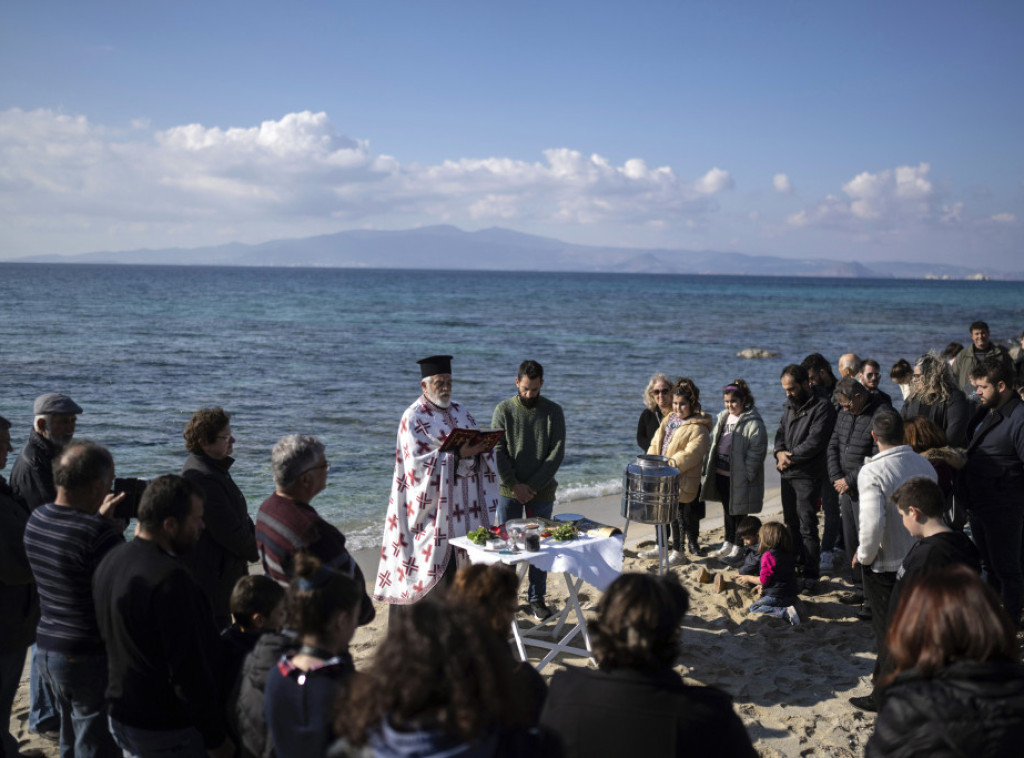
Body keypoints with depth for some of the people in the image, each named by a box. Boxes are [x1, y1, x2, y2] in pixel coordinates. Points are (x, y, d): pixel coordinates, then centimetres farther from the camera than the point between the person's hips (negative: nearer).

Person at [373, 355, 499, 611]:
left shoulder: (459, 412, 14)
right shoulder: (413, 418, -8)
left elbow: (477, 445, 14)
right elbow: (420, 462, -17)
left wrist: (481, 448, -11)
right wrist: (458, 454, -25)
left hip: (461, 504, 6)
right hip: (430, 502, -6)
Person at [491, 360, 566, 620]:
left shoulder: (553, 411, 1)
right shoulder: (504, 410, 1)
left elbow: (557, 452, -5)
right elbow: (498, 451, -4)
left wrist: (533, 486, -12)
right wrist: (515, 485, -13)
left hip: (541, 492, 0)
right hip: (509, 491, 0)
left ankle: (537, 599, 16)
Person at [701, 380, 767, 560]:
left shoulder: (753, 423, -15)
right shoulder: (722, 418, 10)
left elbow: (756, 452, -17)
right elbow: (713, 443, 16)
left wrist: (747, 475, -20)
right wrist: (708, 468, 10)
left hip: (738, 477, -7)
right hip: (720, 473, 7)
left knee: (738, 511, 3)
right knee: (727, 509, 18)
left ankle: (738, 547, 14)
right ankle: (728, 543, 31)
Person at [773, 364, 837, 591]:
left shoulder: (822, 407, -12)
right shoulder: (790, 406, 15)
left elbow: (814, 442, -19)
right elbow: (781, 433, 14)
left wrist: (790, 457, -13)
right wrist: (780, 452, -6)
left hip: (807, 476, -8)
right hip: (788, 474, 8)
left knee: (807, 526, -6)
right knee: (791, 521, 16)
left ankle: (811, 575, 0)